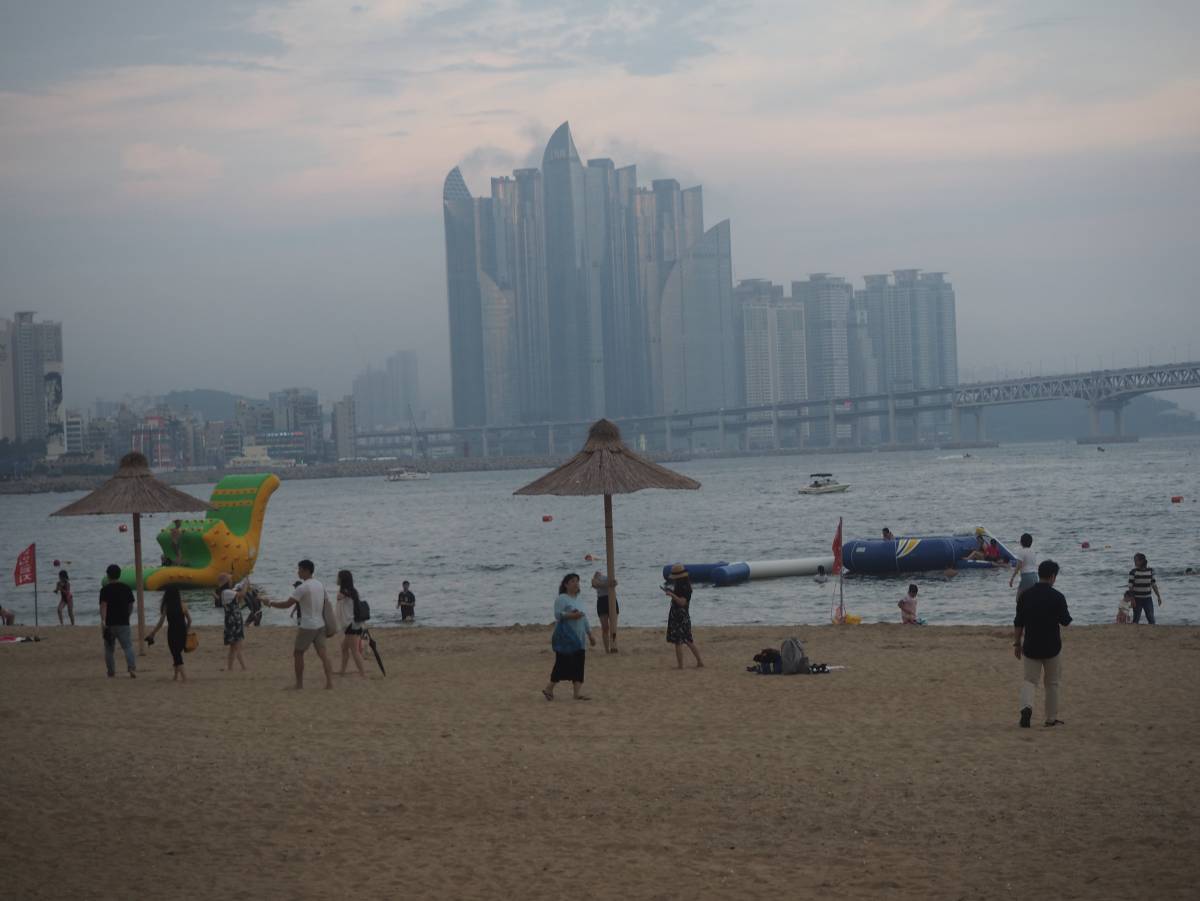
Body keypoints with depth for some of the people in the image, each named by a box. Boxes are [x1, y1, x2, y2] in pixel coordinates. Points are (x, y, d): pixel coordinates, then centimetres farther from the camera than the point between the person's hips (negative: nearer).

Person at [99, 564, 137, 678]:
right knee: (128, 646, -4)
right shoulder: (126, 588, 6)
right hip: (123, 623, 2)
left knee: (109, 649, 13)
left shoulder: (105, 590, -5)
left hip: (109, 623, -2)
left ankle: (111, 672, 17)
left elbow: (103, 605, -17)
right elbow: (131, 605, 12)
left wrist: (103, 620, -25)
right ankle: (132, 668, -24)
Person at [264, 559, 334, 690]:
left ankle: (299, 683, 11)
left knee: (298, 653, 7)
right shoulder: (320, 585, 10)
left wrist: (271, 603, -1)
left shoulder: (302, 588, -15)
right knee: (322, 652, 2)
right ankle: (330, 681, -7)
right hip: (320, 625, 7)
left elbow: (287, 604, -14)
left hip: (307, 626, -7)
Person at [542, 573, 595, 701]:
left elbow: (584, 618, 24)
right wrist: (570, 615, -31)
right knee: (563, 664, -8)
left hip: (579, 639, 8)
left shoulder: (577, 599, 18)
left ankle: (577, 692, 3)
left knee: (579, 664, 3)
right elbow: (557, 614, -19)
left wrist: (590, 634, 24)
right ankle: (548, 689, 3)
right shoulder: (561, 599, -7)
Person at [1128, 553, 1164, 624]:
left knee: (1151, 619, 1)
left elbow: (1154, 585, 9)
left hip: (1147, 599, 2)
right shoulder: (1133, 572, -7)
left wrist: (1159, 597, 8)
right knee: (1136, 619, 2)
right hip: (1137, 599, -2)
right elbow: (1130, 586, -7)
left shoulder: (1150, 571, 2)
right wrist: (1132, 599, -13)